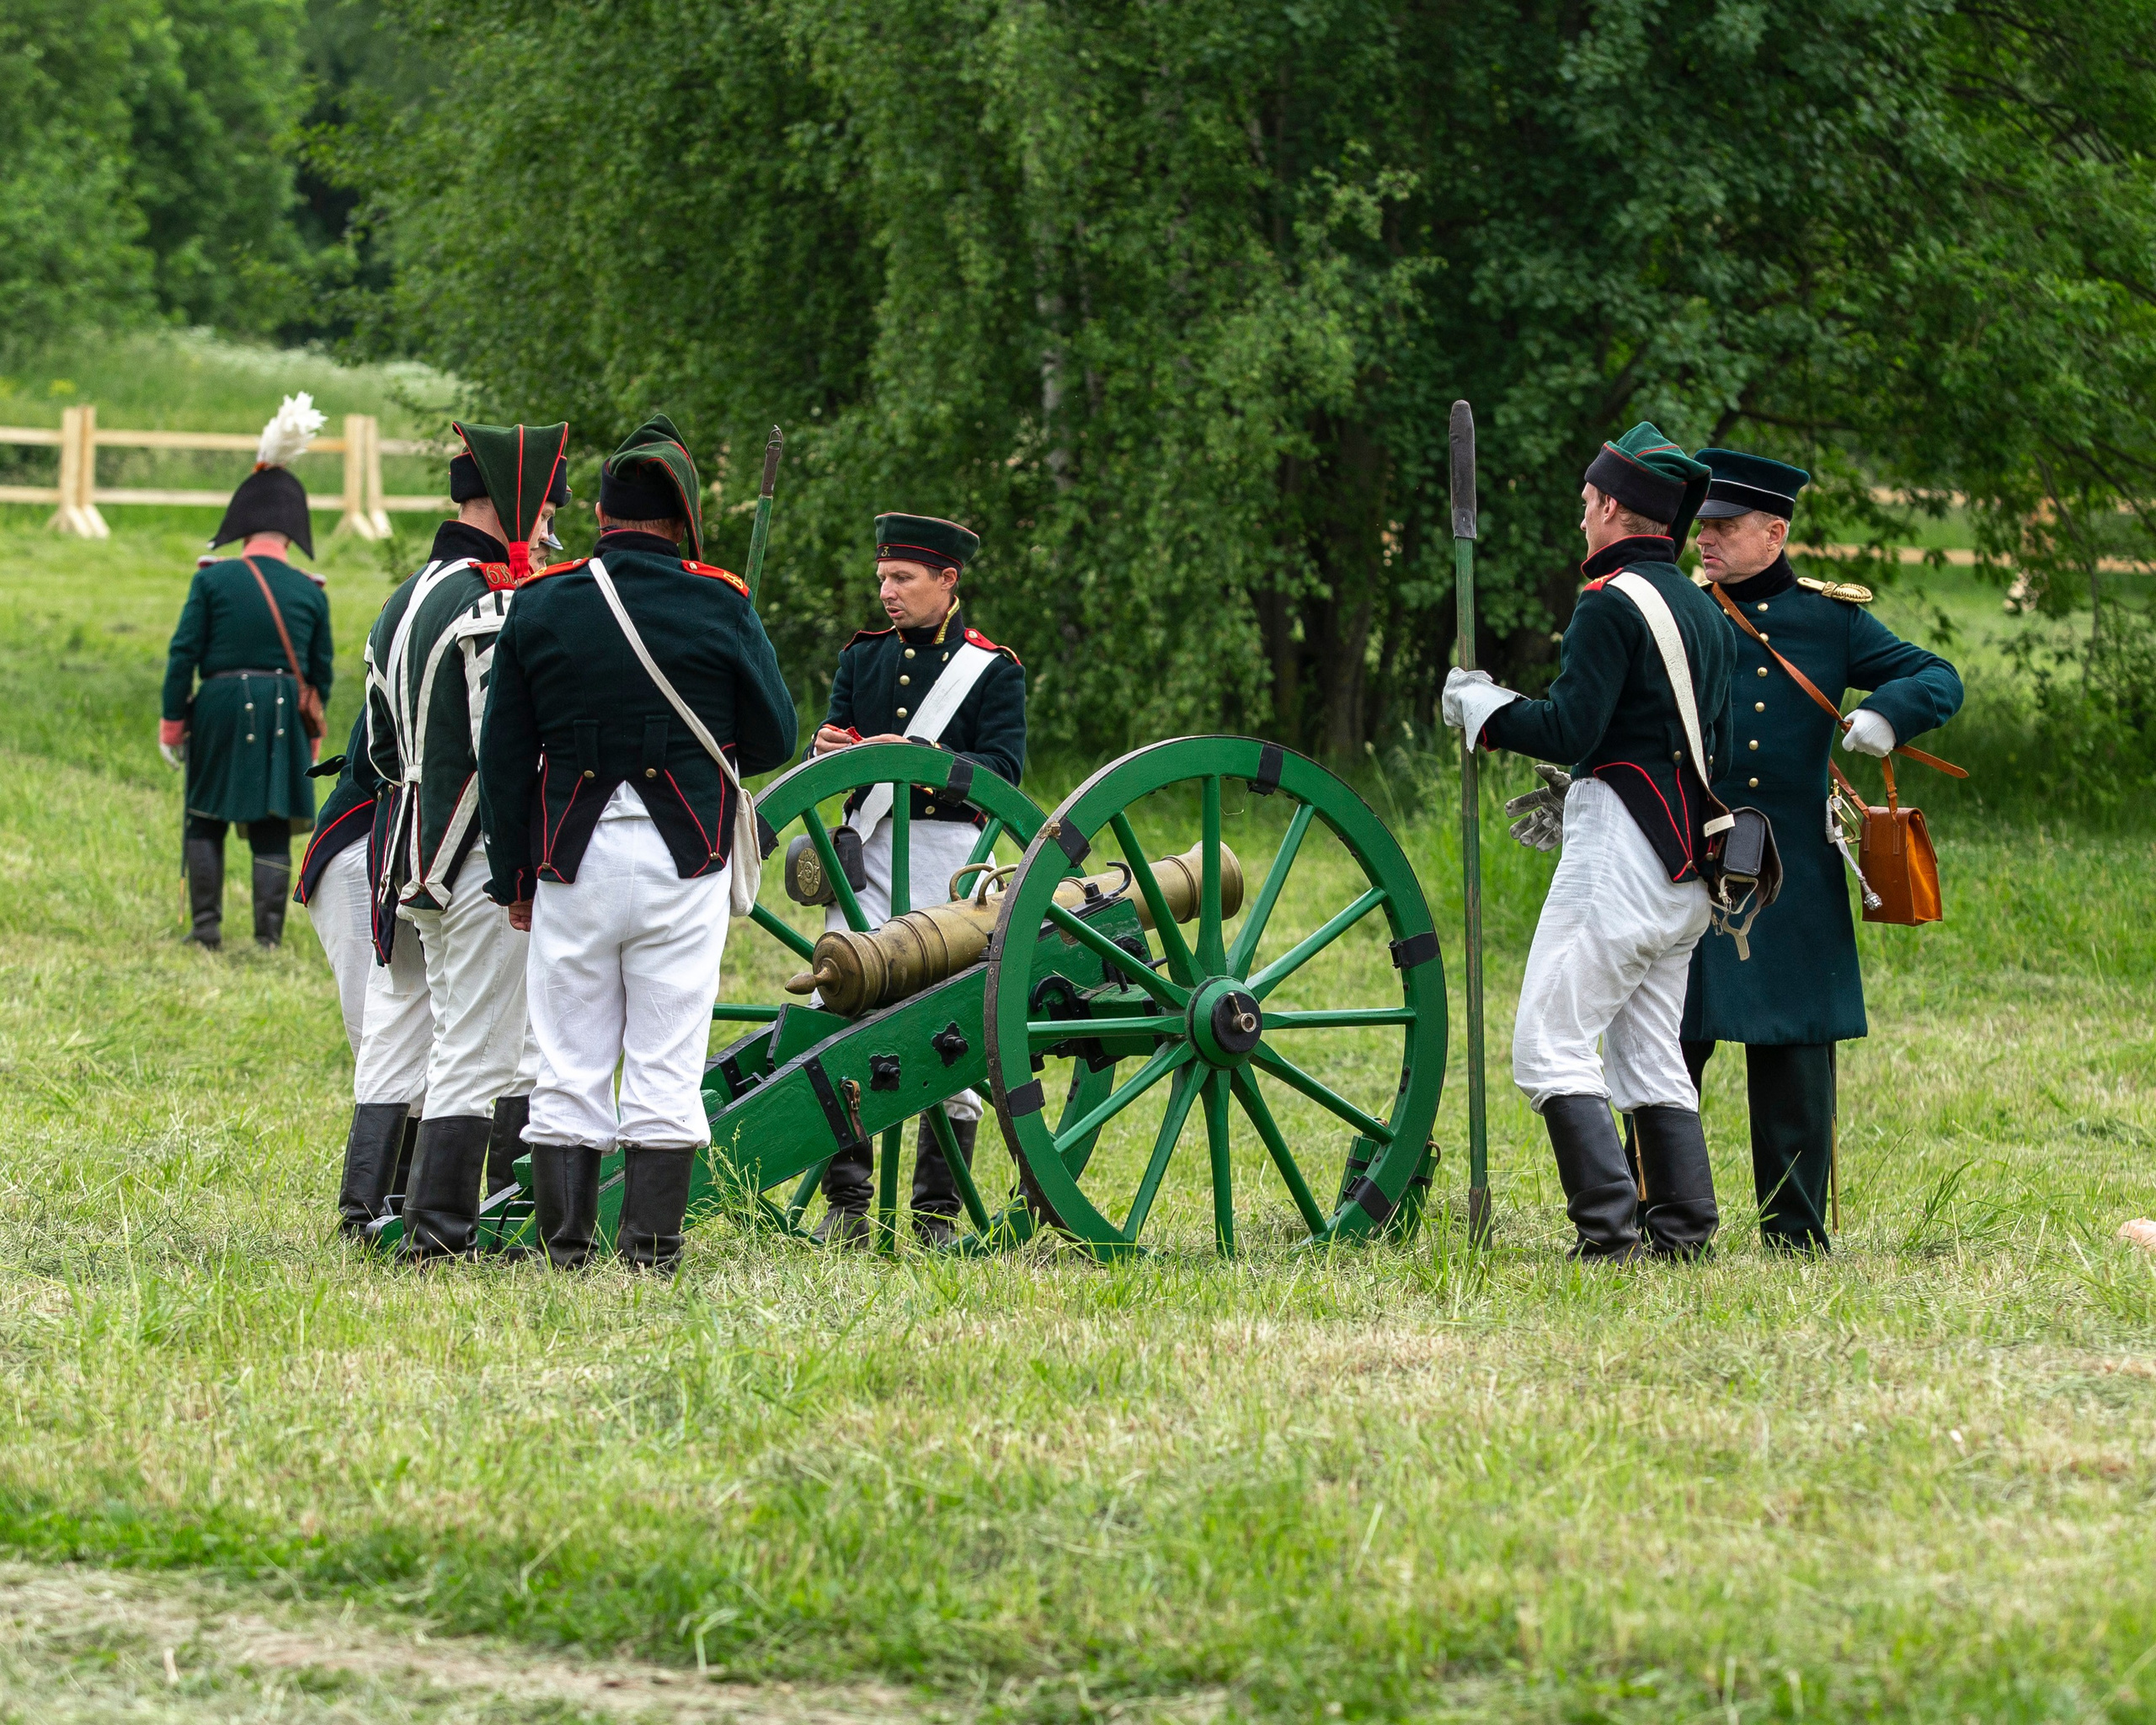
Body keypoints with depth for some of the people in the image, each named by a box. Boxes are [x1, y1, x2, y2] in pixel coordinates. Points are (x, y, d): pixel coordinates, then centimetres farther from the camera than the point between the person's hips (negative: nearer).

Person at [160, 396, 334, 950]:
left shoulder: (213, 580, -5)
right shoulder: (309, 593, 1)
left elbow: (183, 655, -7)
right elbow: (321, 671, 6)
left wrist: (172, 723, 0)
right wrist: (309, 733, 18)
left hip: (220, 711, -2)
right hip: (284, 715, 2)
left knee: (205, 822, 12)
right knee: (272, 831, 6)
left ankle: (206, 925, 6)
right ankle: (269, 933, 1)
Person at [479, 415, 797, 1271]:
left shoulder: (539, 606, 3)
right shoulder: (720, 606, -2)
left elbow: (503, 755, 5)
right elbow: (774, 739, 6)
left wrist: (513, 877, 12)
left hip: (571, 857, 1)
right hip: (683, 858, -1)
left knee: (569, 1063, 5)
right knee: (667, 1063, 2)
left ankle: (565, 1246, 3)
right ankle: (652, 1245, -1)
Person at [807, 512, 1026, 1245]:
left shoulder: (994, 669, 2)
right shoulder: (862, 657, 14)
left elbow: (1003, 770, -8)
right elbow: (830, 748, 12)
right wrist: (829, 751, -12)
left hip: (948, 855, -3)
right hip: (866, 853, 3)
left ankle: (938, 1212, 6)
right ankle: (846, 1205, 0)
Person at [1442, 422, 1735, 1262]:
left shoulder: (1612, 602, -11)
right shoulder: (1702, 610, 17)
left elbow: (1570, 730, -18)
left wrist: (1480, 706, -2)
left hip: (1620, 851, -9)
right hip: (1687, 864, 9)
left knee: (1552, 1043, -8)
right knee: (1648, 1051, 12)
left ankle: (1609, 1229, -17)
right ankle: (1682, 1231, 6)